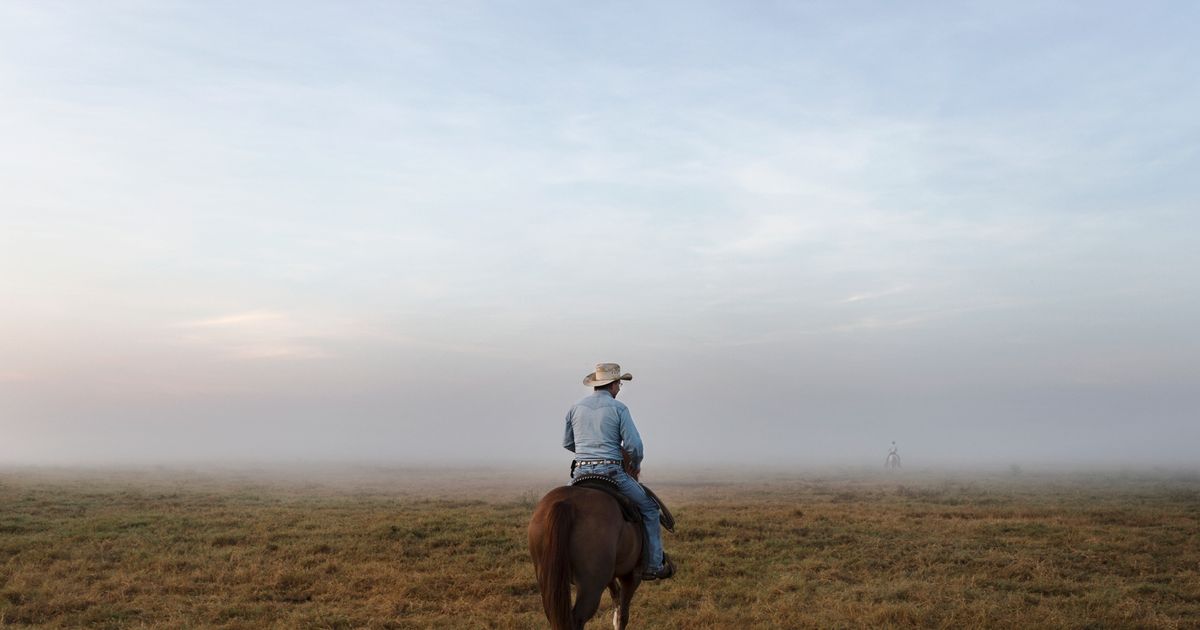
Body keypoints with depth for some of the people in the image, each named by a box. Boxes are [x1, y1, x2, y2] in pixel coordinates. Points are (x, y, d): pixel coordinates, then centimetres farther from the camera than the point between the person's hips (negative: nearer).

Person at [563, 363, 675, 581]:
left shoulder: (576, 408, 9)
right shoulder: (618, 408, -5)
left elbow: (567, 443, 18)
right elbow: (634, 445, -9)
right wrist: (636, 465, 11)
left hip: (581, 472, 4)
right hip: (610, 471, -4)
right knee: (649, 508, 12)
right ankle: (653, 565, 11)